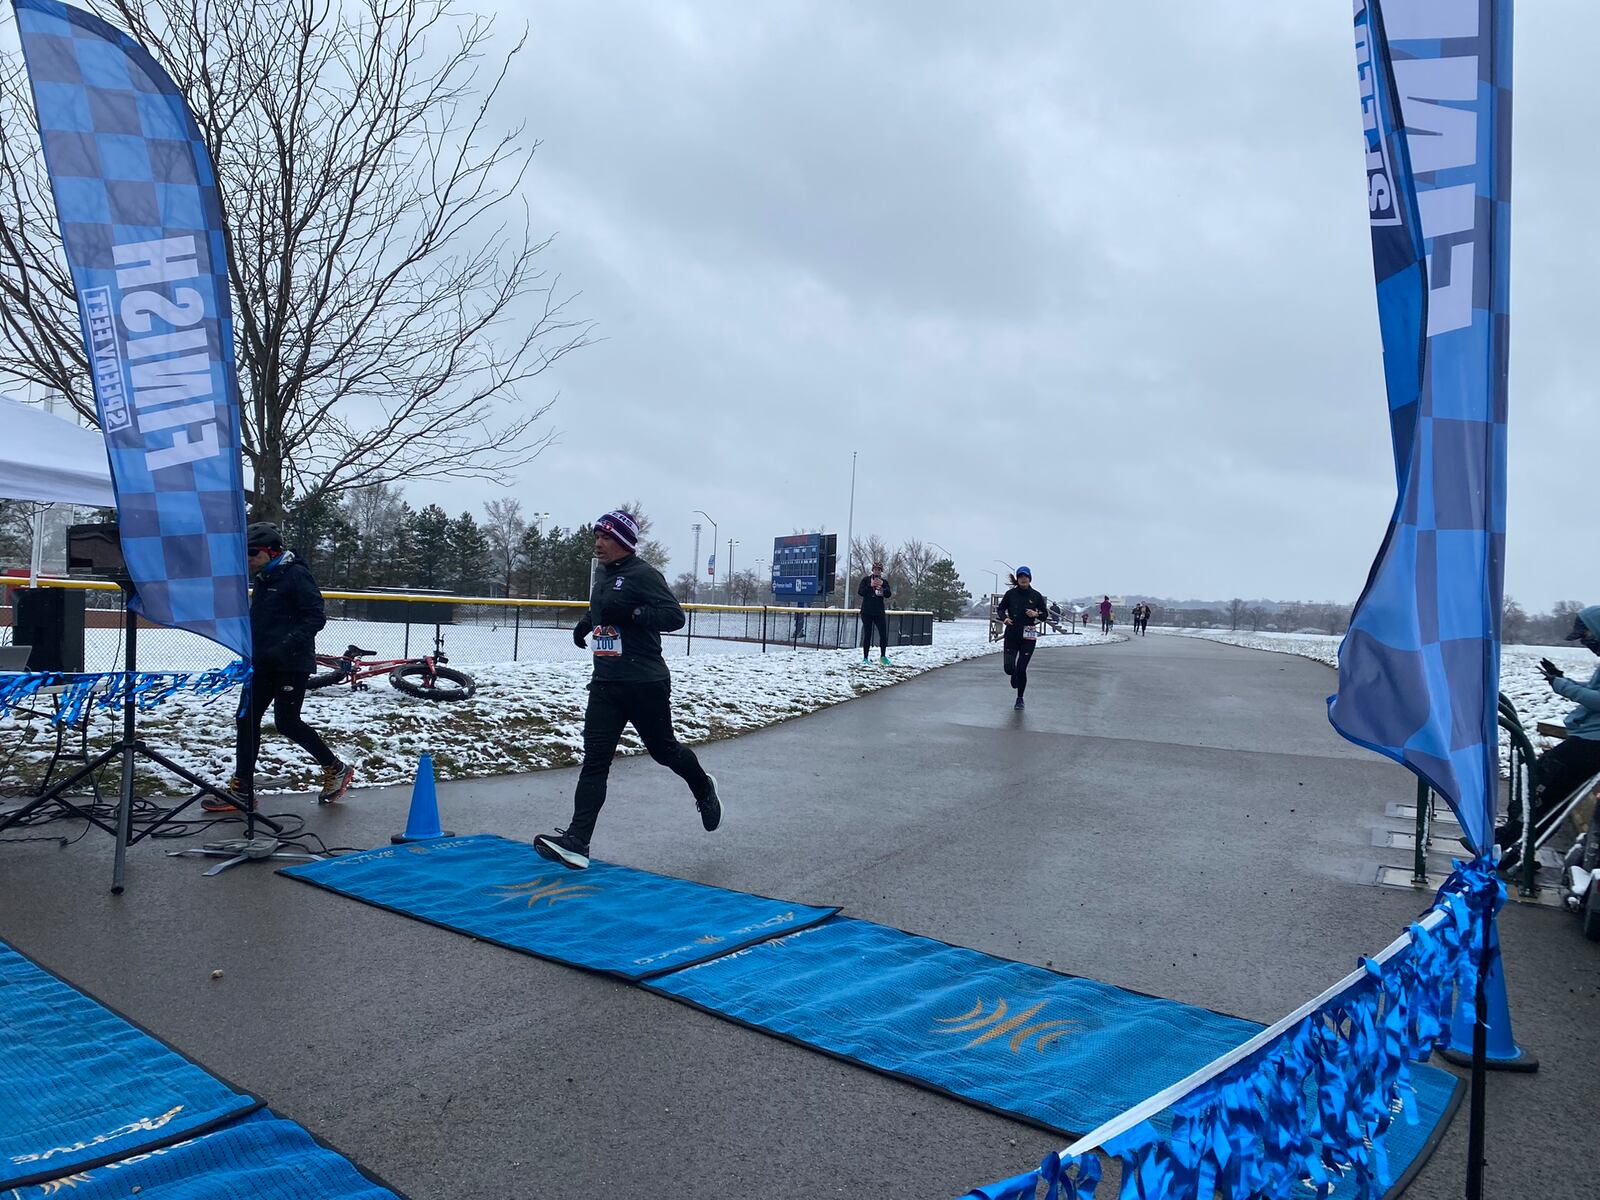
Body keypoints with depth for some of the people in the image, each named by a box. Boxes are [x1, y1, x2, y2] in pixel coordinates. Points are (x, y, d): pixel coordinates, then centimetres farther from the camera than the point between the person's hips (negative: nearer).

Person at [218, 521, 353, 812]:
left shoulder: (296, 574, -12)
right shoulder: (262, 578, 15)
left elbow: (316, 617, -18)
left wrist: (286, 646, -26)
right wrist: (252, 650, 13)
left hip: (292, 664, -9)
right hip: (264, 663, 9)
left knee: (287, 723, -7)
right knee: (247, 719, 5)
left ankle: (336, 769, 10)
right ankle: (241, 790, 11)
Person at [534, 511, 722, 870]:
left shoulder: (643, 574, -13)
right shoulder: (602, 573, 13)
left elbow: (675, 616, -22)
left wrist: (629, 613, -30)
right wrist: (586, 622, 17)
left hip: (645, 684, -7)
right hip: (605, 683, 7)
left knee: (663, 749, 11)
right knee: (594, 761, -3)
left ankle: (703, 789, 42)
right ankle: (576, 843, -8)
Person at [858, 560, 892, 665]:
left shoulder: (884, 582, 10)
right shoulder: (866, 580, 4)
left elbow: (888, 595, -2)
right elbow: (860, 592, -7)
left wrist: (882, 585, -15)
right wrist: (870, 586, -17)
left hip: (879, 612, 2)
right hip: (867, 612, -2)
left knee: (883, 634, -3)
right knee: (867, 635, 1)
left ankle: (883, 657, 13)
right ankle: (865, 658, 7)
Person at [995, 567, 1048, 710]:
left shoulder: (1036, 596, 1)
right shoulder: (1010, 594, 1)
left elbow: (1045, 613, 9)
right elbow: (1001, 608, 11)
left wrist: (1036, 614, -12)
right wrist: (1004, 617, -10)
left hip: (1028, 636, -1)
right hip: (1012, 634, 1)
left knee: (1021, 668, -3)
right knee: (1009, 667, -5)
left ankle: (1020, 699, 14)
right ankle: (1014, 675, 35)